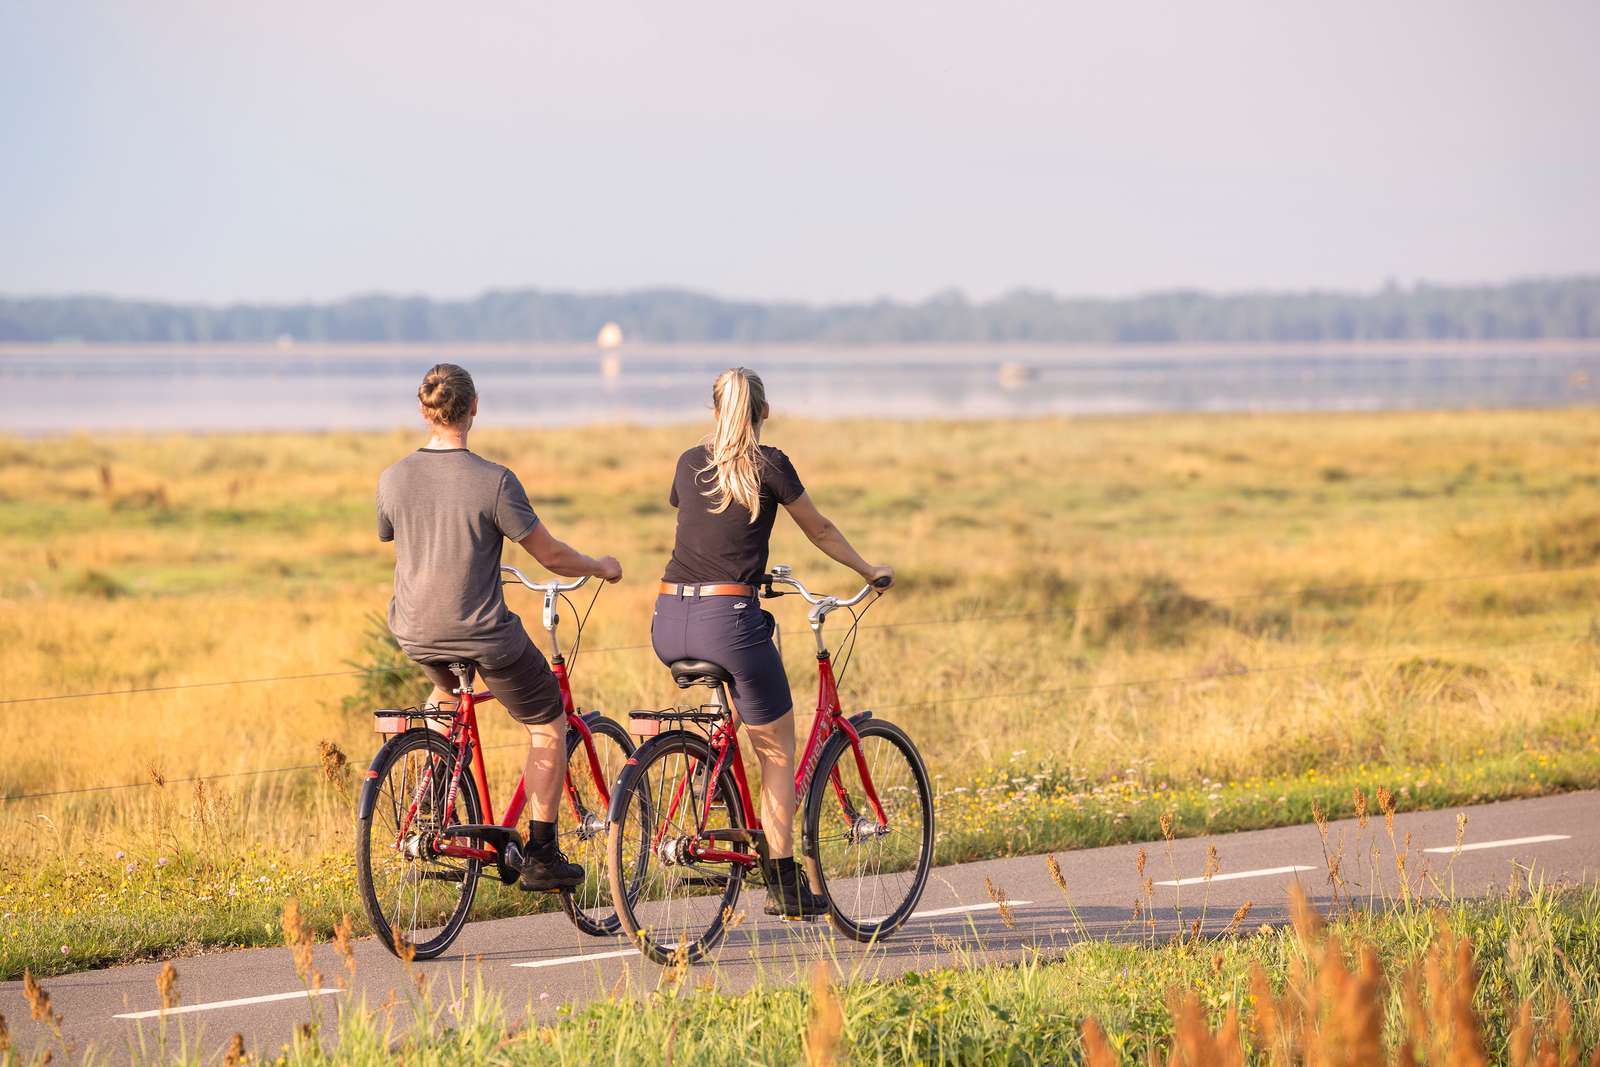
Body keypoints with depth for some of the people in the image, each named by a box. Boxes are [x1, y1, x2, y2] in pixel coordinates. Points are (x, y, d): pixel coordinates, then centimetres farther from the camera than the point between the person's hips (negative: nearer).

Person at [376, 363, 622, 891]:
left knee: (449, 692, 38)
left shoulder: (392, 480, -4)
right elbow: (550, 555, -11)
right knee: (547, 724, 15)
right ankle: (541, 856, 12)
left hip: (415, 633, 5)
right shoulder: (493, 482, -18)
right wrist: (600, 567, 11)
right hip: (483, 635, -5)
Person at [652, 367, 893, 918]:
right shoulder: (769, 465, 1)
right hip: (728, 618, -5)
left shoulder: (689, 463, 14)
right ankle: (785, 884, 6)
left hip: (669, 623, 5)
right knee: (778, 752, 8)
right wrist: (870, 571, 29)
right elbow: (820, 530, 12)